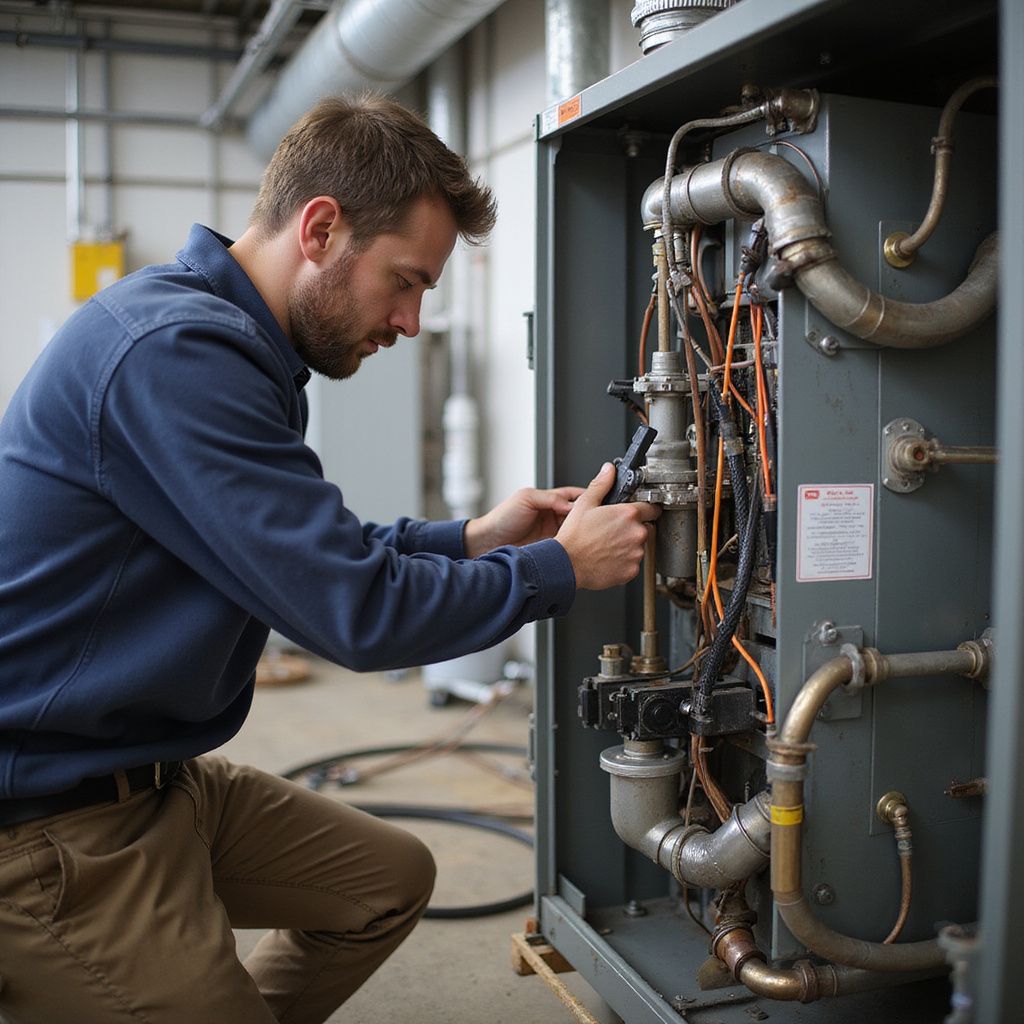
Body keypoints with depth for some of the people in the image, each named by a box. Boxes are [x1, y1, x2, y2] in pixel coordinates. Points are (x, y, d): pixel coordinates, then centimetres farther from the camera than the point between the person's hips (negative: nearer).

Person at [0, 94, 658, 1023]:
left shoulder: (222, 338, 8)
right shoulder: (177, 351, -26)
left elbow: (311, 557, 14)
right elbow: (358, 614, -24)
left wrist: (471, 538, 5)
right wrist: (562, 567, -11)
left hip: (156, 775, 10)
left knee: (390, 881, 16)